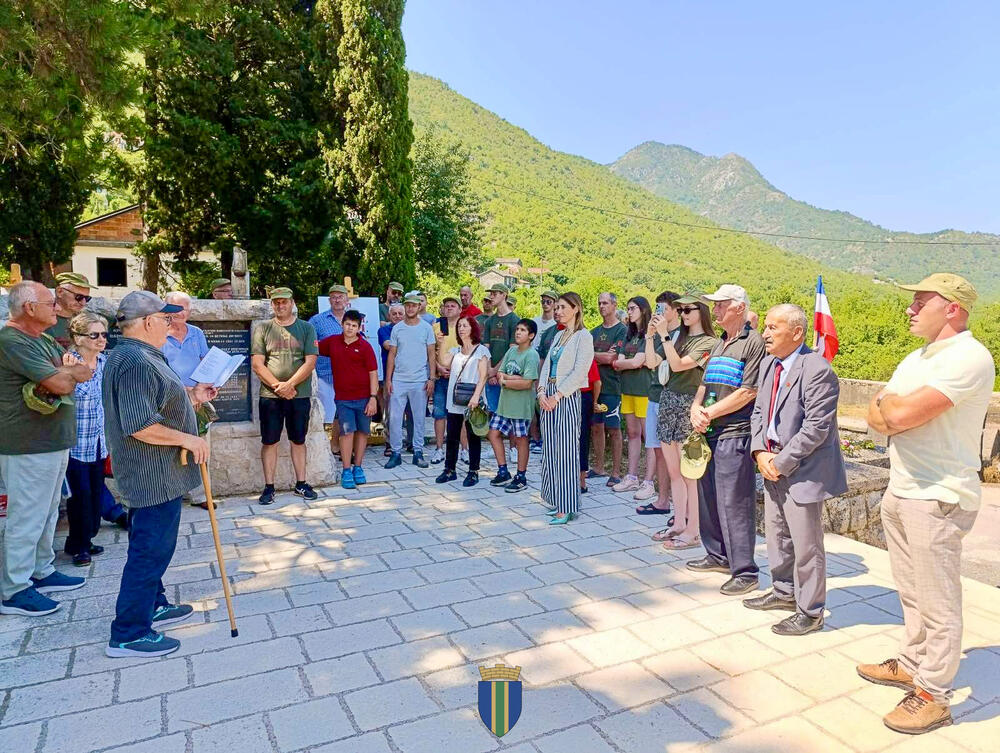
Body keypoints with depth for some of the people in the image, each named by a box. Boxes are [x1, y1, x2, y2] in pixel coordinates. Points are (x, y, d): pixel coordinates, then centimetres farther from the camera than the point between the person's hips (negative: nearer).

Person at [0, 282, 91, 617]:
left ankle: (42, 572, 32)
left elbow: (83, 373, 7)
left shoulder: (44, 341, 13)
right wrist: (71, 370, -2)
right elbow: (62, 382, -24)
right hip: (29, 447, -10)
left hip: (54, 442, 10)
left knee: (47, 513, 19)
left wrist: (59, 374, -14)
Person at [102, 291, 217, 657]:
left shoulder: (137, 355, 12)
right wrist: (188, 439, -20)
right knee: (150, 550, -2)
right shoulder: (137, 362, -23)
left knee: (150, 546, 22)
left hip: (152, 474, 11)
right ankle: (129, 635, 9)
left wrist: (191, 397, 13)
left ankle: (154, 606, 38)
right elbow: (140, 426, -29)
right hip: (155, 475, -11)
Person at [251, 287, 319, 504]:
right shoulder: (263, 329, 4)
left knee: (298, 440, 10)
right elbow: (257, 364, -3)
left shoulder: (307, 328, 3)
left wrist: (289, 384, -15)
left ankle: (301, 483, 21)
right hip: (269, 396, 0)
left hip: (300, 395, 0)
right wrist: (277, 385, -13)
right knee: (269, 441, 4)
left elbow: (310, 362, -5)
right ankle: (269, 487, 14)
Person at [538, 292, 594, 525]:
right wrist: (542, 392, -2)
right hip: (550, 398, 8)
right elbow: (547, 365, 13)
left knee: (565, 451, -6)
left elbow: (579, 372, -14)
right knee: (550, 450, 9)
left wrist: (557, 395, -16)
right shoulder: (559, 336, 17)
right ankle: (555, 499, 20)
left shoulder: (583, 336, -6)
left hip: (567, 398, -8)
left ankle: (566, 507, 0)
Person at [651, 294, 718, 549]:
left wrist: (664, 335, -16)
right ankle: (678, 524, 22)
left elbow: (678, 365, -17)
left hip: (688, 406, -7)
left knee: (688, 473, -2)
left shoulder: (709, 343, -6)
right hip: (667, 401, 7)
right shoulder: (677, 338, 13)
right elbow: (653, 363, 9)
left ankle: (692, 532, 6)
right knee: (673, 471, 11)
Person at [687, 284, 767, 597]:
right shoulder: (719, 345, 18)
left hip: (735, 434, -9)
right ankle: (718, 555, 31)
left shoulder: (753, 342, -9)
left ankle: (744, 571, 6)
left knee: (735, 502, -4)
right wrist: (696, 407, -1)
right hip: (709, 432, 9)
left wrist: (710, 413, -12)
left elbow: (748, 392, -16)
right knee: (708, 496, 16)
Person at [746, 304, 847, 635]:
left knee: (805, 544, 3)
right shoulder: (769, 363, 8)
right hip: (772, 465, 8)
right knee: (777, 536, 21)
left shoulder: (817, 370, -19)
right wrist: (760, 453, -1)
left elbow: (816, 428, -21)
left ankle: (810, 612, 20)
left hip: (803, 470, -8)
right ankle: (784, 592, 40)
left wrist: (781, 462, -17)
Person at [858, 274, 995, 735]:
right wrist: (894, 413, -12)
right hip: (900, 491, 9)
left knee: (937, 604, 3)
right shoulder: (916, 359, 14)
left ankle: (933, 696, 14)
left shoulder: (968, 357, -17)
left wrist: (889, 403, -5)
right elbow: (876, 418, 9)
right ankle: (912, 663, 35)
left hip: (938, 500, -9)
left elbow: (901, 414, -26)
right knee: (911, 591, 20)